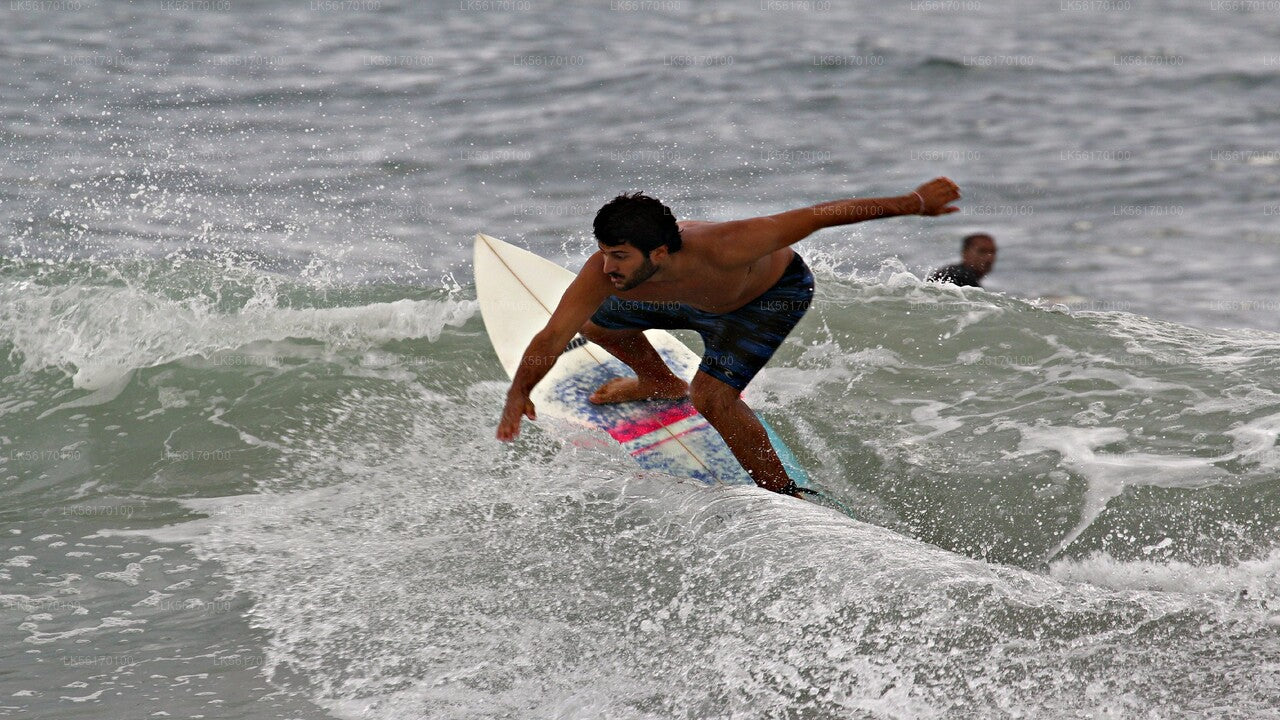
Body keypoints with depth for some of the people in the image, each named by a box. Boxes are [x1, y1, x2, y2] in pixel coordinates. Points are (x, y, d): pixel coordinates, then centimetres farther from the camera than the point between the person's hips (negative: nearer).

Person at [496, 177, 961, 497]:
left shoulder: (723, 248, -47)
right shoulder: (602, 275, -36)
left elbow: (818, 216, -39)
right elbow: (552, 338, -31)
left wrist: (915, 203, -32)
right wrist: (518, 396, -50)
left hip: (774, 294, -6)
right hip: (694, 302, 6)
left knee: (712, 399, -21)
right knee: (593, 322, 14)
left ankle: (783, 494, 0)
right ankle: (661, 384, 45)